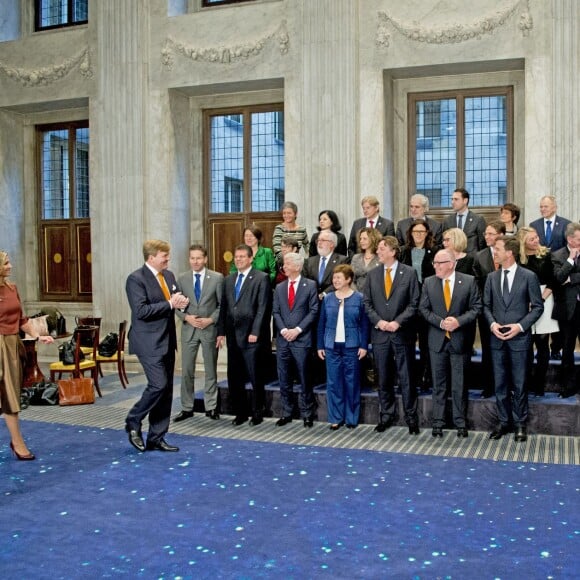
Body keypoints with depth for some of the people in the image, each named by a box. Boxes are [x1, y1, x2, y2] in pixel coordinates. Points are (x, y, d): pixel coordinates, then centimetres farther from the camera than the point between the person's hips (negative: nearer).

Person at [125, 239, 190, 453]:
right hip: (149, 342, -8)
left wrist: (181, 301, -4)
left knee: (166, 390, 8)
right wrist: (169, 304, -19)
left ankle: (156, 439, 18)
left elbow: (176, 300, 20)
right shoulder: (136, 279, -11)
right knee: (158, 385, -15)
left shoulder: (169, 275, 12)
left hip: (167, 341, 8)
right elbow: (141, 311, -20)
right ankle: (133, 422, 10)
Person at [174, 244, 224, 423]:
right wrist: (186, 317, -11)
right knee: (187, 371, 4)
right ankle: (187, 408, 14)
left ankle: (211, 407, 17)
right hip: (188, 329, 2)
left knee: (211, 370, 7)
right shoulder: (182, 279, 4)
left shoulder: (217, 278, -3)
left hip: (210, 328, -2)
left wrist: (211, 319, -13)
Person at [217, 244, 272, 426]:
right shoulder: (228, 280, 15)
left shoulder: (261, 278, -3)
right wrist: (221, 332, 8)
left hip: (251, 336, -6)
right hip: (233, 335, 6)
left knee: (255, 377, 1)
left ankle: (257, 414, 14)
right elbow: (223, 307, 15)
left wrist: (255, 332, -14)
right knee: (234, 377, 9)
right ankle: (240, 413, 20)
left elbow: (263, 308, -9)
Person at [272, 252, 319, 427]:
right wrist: (283, 330, -6)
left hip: (302, 339, -4)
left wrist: (297, 329, -12)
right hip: (283, 339, 4)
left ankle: (307, 414, 12)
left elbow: (313, 311, -5)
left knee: (304, 379, 2)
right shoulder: (279, 287, 13)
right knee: (284, 379, 8)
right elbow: (275, 312, 10)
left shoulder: (310, 285, 0)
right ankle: (286, 413, 19)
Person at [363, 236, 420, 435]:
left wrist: (398, 322, -14)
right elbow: (367, 303, 8)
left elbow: (414, 303, -4)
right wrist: (378, 321, -7)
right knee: (383, 379, 10)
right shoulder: (373, 274, 8)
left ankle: (411, 418, 12)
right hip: (379, 334, 3)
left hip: (403, 333, -3)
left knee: (406, 378, 2)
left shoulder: (409, 273, -1)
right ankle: (386, 416, 21)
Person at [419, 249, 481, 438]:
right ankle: (438, 422, 17)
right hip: (437, 339, 2)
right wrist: (440, 322, -13)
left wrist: (458, 321, -18)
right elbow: (424, 309, 1)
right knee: (438, 384, 8)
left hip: (460, 339, -2)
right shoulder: (428, 283, 2)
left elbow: (476, 307, -4)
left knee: (459, 384, 6)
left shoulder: (469, 281, -4)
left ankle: (460, 423, 18)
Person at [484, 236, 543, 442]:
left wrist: (520, 326, -14)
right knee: (500, 383, 10)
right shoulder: (492, 277, 7)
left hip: (519, 338, -4)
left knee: (519, 384, 4)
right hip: (497, 338, 4)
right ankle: (504, 422, 22)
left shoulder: (528, 277, -5)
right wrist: (492, 323, -7)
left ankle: (520, 424, 17)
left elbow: (538, 306, -3)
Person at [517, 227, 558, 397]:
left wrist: (541, 299, -10)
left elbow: (552, 280, 1)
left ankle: (539, 384, 8)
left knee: (543, 345, 1)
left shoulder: (546, 255, 2)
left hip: (544, 300, 0)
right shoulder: (517, 258, 0)